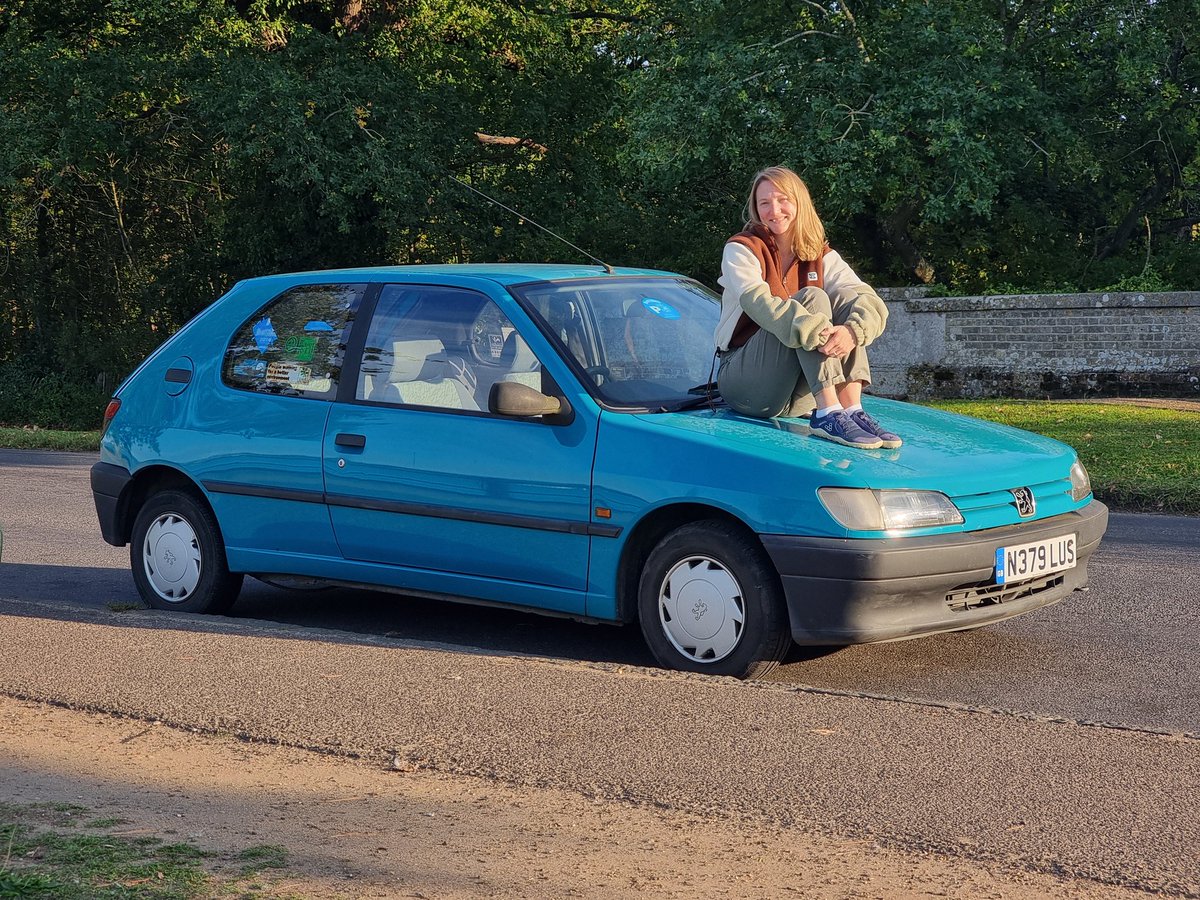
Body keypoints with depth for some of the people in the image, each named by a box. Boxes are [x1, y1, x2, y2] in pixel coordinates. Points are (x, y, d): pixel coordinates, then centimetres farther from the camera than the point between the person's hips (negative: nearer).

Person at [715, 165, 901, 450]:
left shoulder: (821, 256, 10)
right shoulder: (741, 250, -3)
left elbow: (872, 302, -7)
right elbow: (758, 301, -24)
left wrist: (852, 331, -32)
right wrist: (815, 333, -41)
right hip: (744, 381, -5)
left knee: (847, 299, -14)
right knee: (812, 298, -24)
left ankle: (852, 410, -30)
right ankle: (829, 415, -40)